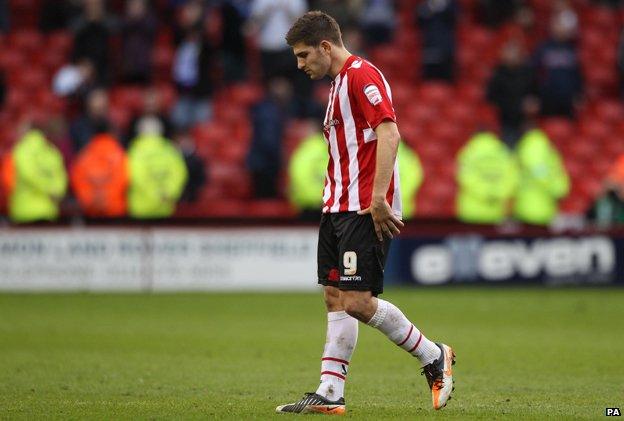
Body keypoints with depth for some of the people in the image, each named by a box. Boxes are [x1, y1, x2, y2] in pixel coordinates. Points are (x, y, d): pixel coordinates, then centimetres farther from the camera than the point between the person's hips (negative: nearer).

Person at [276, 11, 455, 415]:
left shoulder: (362, 75, -11)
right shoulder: (340, 82, 21)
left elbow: (389, 134, -22)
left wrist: (378, 199, -26)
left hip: (364, 210, -10)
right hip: (338, 207, 10)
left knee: (356, 301, -12)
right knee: (335, 298, 5)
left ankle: (435, 356, 3)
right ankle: (330, 395, 4)